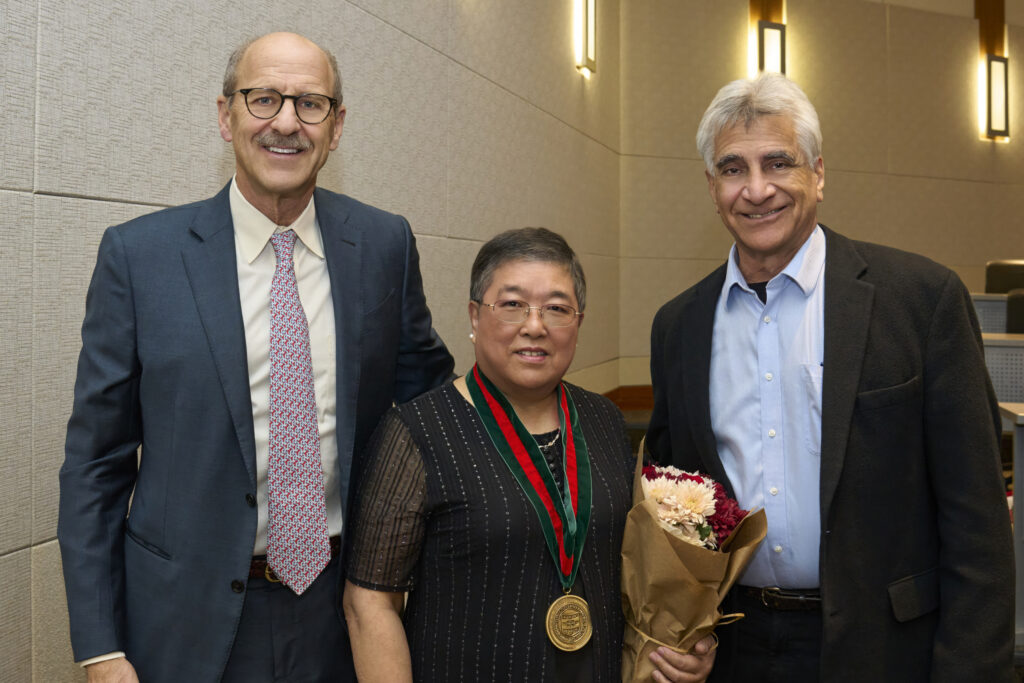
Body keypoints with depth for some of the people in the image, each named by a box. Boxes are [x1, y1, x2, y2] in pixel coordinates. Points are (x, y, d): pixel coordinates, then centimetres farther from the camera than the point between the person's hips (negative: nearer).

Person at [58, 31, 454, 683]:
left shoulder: (385, 243, -2)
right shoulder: (137, 254, -8)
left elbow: (424, 380, 12)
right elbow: (96, 463, -5)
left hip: (345, 608, 2)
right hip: (192, 622, -2)